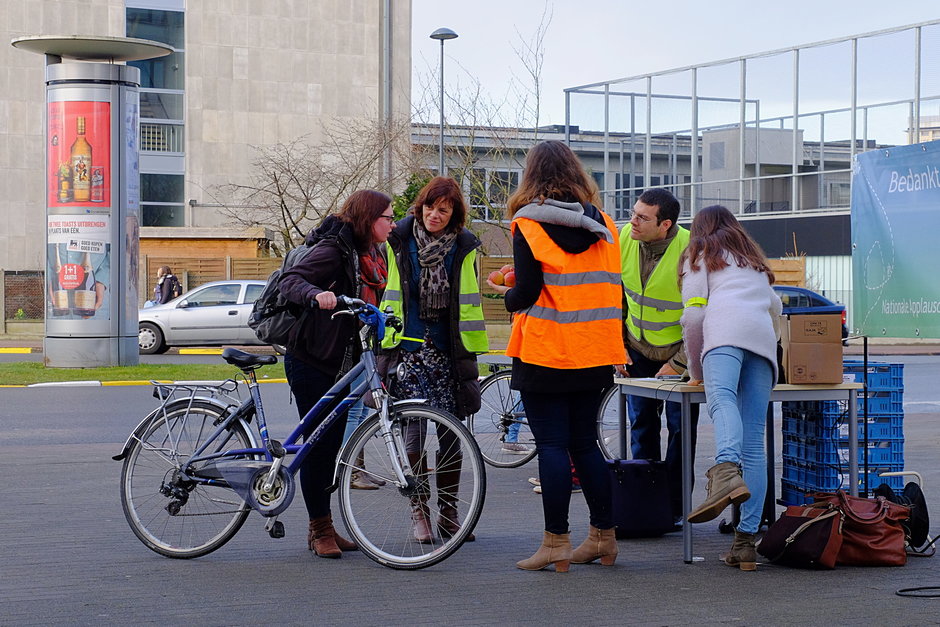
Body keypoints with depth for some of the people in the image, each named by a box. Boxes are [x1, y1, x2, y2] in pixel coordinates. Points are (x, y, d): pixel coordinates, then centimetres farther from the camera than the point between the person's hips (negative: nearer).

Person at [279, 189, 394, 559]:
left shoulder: (368, 255, 13)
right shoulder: (334, 249, -15)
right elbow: (291, 281, -27)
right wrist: (317, 295, -45)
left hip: (342, 364, 9)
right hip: (311, 362, -8)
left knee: (336, 444, 9)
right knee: (319, 443, -5)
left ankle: (325, 527, 18)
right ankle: (320, 531, 3)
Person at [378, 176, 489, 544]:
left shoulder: (463, 247, 3)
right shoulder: (400, 241, 2)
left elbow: (468, 303, 7)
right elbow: (392, 296, 7)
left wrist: (473, 354, 4)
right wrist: (386, 347, 5)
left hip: (449, 352, 1)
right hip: (409, 349, -1)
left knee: (451, 435, 3)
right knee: (415, 431, -7)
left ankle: (448, 513, 14)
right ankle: (419, 511, 4)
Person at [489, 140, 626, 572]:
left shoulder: (529, 227, -8)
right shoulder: (603, 225, 7)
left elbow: (527, 294, -13)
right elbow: (611, 288, 8)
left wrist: (507, 295, 7)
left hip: (546, 354, -5)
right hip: (593, 356, 5)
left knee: (551, 446, -2)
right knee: (585, 443, 14)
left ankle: (556, 542, -1)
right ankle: (603, 536, 18)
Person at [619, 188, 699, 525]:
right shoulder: (624, 239, -13)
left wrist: (678, 363, -17)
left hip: (680, 351, -4)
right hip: (638, 349, 4)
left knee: (680, 427, -3)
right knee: (642, 424, 7)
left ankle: (674, 506, 6)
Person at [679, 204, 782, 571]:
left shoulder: (701, 252, 23)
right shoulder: (752, 257, 39)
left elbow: (694, 314, 10)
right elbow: (776, 306, 51)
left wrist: (696, 371, 18)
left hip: (727, 326, -5)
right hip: (763, 334, 5)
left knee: (721, 399, -33)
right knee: (754, 442, -1)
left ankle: (727, 474, -64)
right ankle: (745, 541, -10)